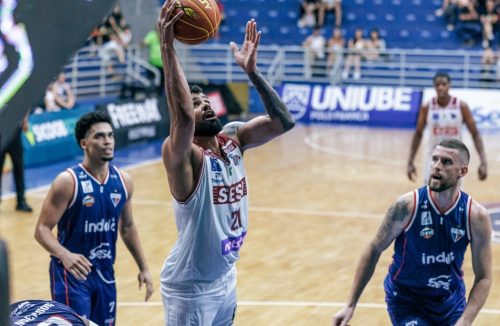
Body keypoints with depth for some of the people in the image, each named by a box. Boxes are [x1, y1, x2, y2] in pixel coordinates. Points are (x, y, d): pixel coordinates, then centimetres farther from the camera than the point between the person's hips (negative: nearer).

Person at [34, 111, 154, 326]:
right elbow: (42, 230, -17)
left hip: (105, 273, 6)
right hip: (72, 272, -6)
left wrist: (143, 268, 15)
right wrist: (65, 255, -36)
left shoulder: (123, 181, 2)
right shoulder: (68, 181, -16)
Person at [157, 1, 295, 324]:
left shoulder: (233, 139, 0)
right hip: (190, 289, -7)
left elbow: (283, 122, -8)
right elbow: (182, 116, -42)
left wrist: (252, 70, -16)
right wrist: (167, 46, -46)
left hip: (226, 279, 8)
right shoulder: (184, 157, -21)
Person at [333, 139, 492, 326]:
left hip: (451, 301, 3)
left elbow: (483, 278, -10)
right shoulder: (407, 206, -20)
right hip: (406, 301, -3)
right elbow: (374, 250, -9)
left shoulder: (477, 216, -16)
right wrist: (350, 306, -9)